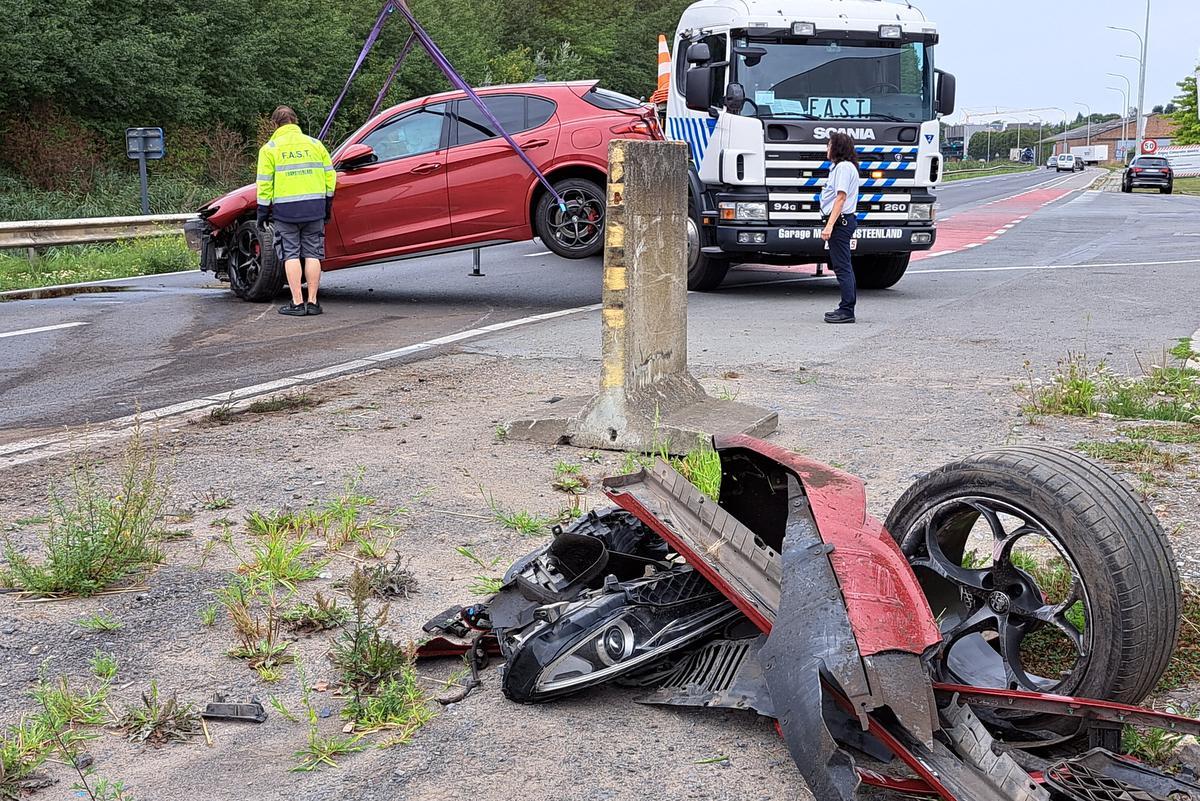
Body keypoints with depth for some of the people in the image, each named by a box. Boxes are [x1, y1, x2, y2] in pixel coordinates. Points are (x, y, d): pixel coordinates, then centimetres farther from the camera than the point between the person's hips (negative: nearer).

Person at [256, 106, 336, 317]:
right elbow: (330, 176, 9)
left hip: (285, 210, -2)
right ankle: (312, 302, 5)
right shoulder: (315, 144, 9)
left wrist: (262, 212, 5)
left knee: (291, 255, 2)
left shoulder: (269, 149, 0)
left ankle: (297, 303, -1)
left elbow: (264, 184, -2)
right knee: (312, 254, 6)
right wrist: (327, 207, 17)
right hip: (315, 208, 3)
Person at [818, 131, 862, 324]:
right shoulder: (841, 167, 21)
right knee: (844, 267, 13)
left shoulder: (843, 167, -12)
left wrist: (829, 225, -25)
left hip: (840, 221, -11)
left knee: (842, 267, -10)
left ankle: (847, 311, -9)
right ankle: (846, 308, 18)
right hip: (843, 221, 11)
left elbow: (841, 198, -20)